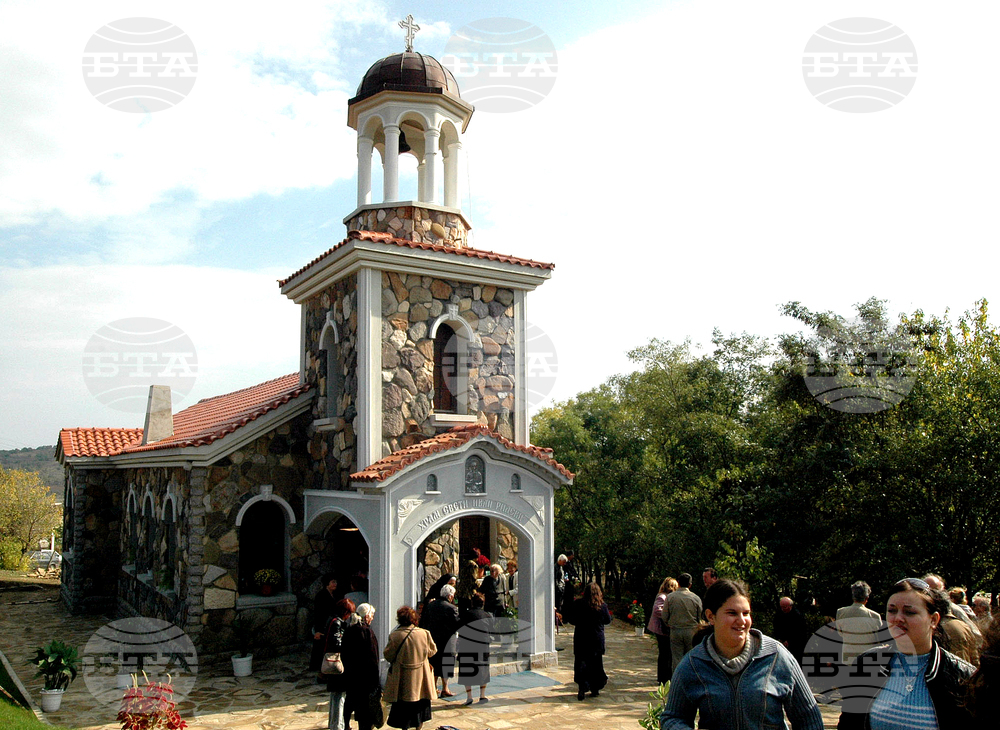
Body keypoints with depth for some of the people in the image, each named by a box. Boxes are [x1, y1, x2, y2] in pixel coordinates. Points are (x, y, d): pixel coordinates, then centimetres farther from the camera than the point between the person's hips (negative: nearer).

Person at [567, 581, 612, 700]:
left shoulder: (578, 604, -11)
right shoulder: (602, 606, -8)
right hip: (597, 639, 1)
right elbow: (608, 620, 4)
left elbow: (571, 619, -4)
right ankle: (595, 689, 22)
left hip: (581, 639, -1)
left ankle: (582, 688, -9)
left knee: (581, 663, 4)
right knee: (595, 664, 15)